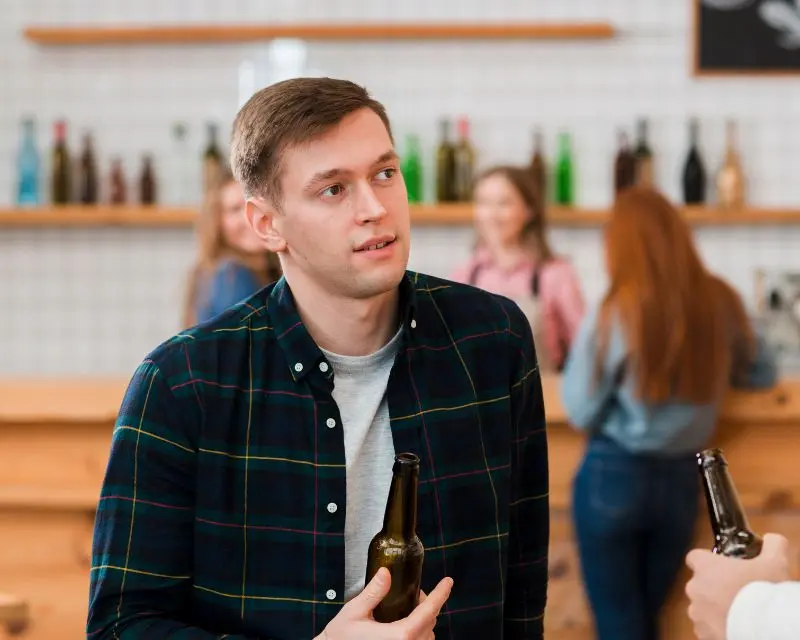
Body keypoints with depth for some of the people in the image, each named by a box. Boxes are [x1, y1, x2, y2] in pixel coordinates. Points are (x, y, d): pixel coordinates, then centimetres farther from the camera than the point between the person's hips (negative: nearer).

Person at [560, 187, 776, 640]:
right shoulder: (721, 303, -4)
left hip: (613, 479, -4)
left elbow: (581, 412, -9)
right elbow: (764, 373, 13)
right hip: (681, 481, 4)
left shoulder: (614, 315, -16)